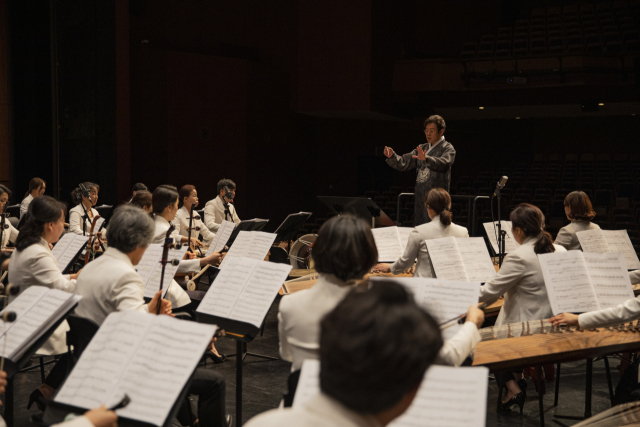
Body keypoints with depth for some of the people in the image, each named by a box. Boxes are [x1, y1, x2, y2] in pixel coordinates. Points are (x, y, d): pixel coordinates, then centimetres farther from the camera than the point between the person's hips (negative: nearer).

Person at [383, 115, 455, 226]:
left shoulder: (447, 148, -1)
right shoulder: (422, 148, 19)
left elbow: (444, 164, -23)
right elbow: (404, 163, 12)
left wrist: (426, 159, -39)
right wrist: (392, 157, -9)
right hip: (420, 199, 7)